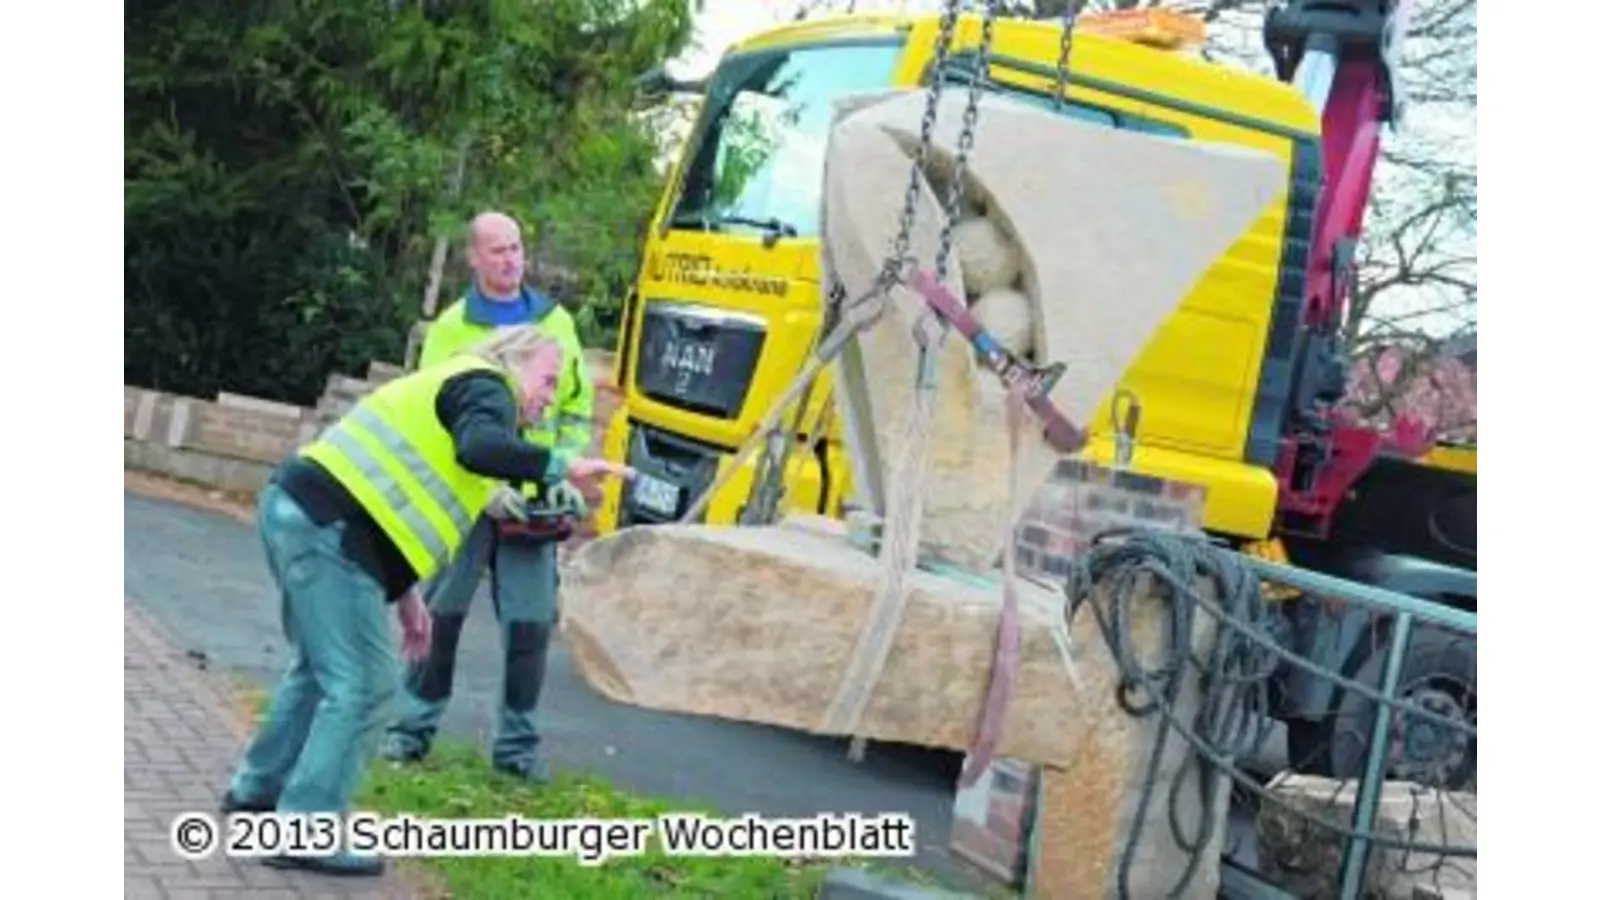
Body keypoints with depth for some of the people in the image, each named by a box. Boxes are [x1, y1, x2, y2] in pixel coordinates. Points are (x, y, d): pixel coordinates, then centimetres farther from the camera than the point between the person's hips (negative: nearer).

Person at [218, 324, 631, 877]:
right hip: (327, 526, -11)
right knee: (362, 682, -7)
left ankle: (259, 788, 37)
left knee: (322, 666, 26)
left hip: (297, 507, 11)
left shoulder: (452, 388, 27)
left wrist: (405, 598, 28)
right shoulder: (485, 387, -2)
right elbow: (478, 449, -27)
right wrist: (563, 467, -25)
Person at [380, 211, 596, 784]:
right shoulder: (452, 328, 0)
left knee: (531, 623, 2)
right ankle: (415, 726, 17)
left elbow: (577, 406, 14)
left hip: (534, 501, 2)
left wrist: (565, 469, 0)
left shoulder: (556, 323, 9)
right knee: (440, 613, 5)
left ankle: (517, 743, 12)